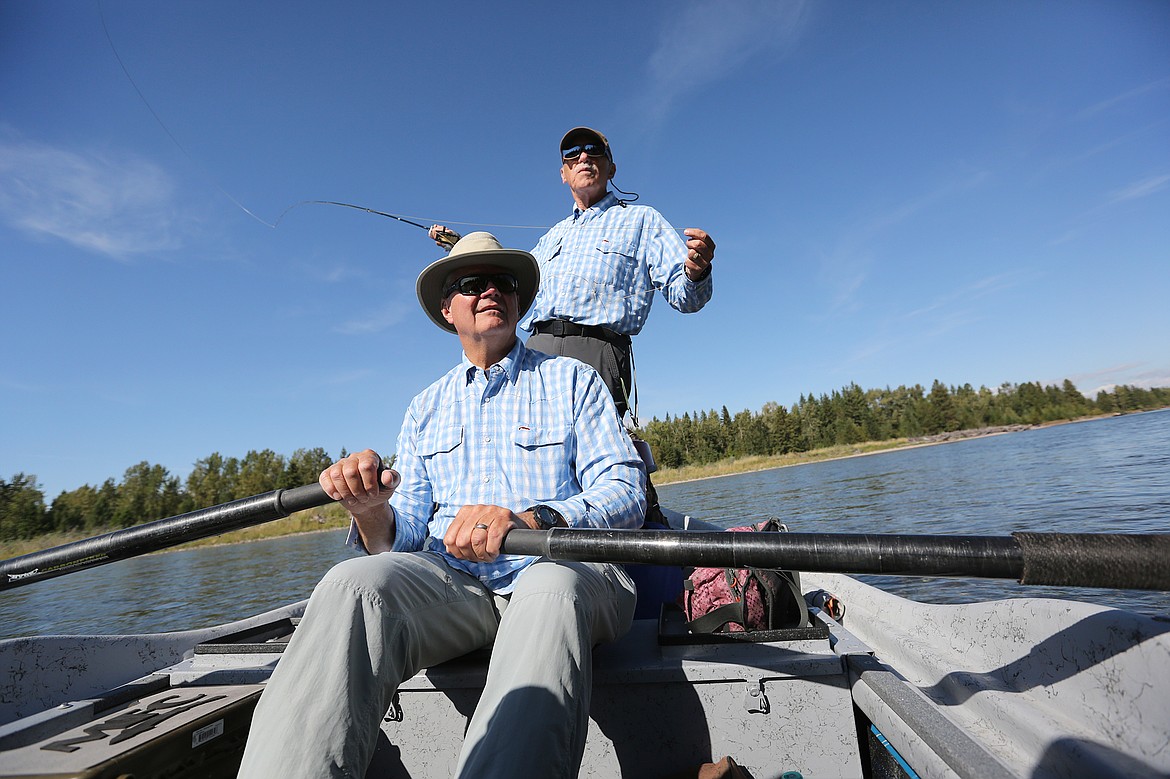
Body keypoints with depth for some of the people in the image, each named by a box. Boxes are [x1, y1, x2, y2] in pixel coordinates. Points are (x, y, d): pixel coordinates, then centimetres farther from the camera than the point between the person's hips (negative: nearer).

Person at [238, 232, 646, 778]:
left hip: (566, 567, -2)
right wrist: (372, 513, -12)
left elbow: (627, 492, -2)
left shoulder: (573, 380, 11)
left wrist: (530, 520, -22)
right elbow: (406, 531, 14)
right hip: (454, 581, 3)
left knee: (551, 590, -38)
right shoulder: (426, 408, 21)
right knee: (355, 583, -29)